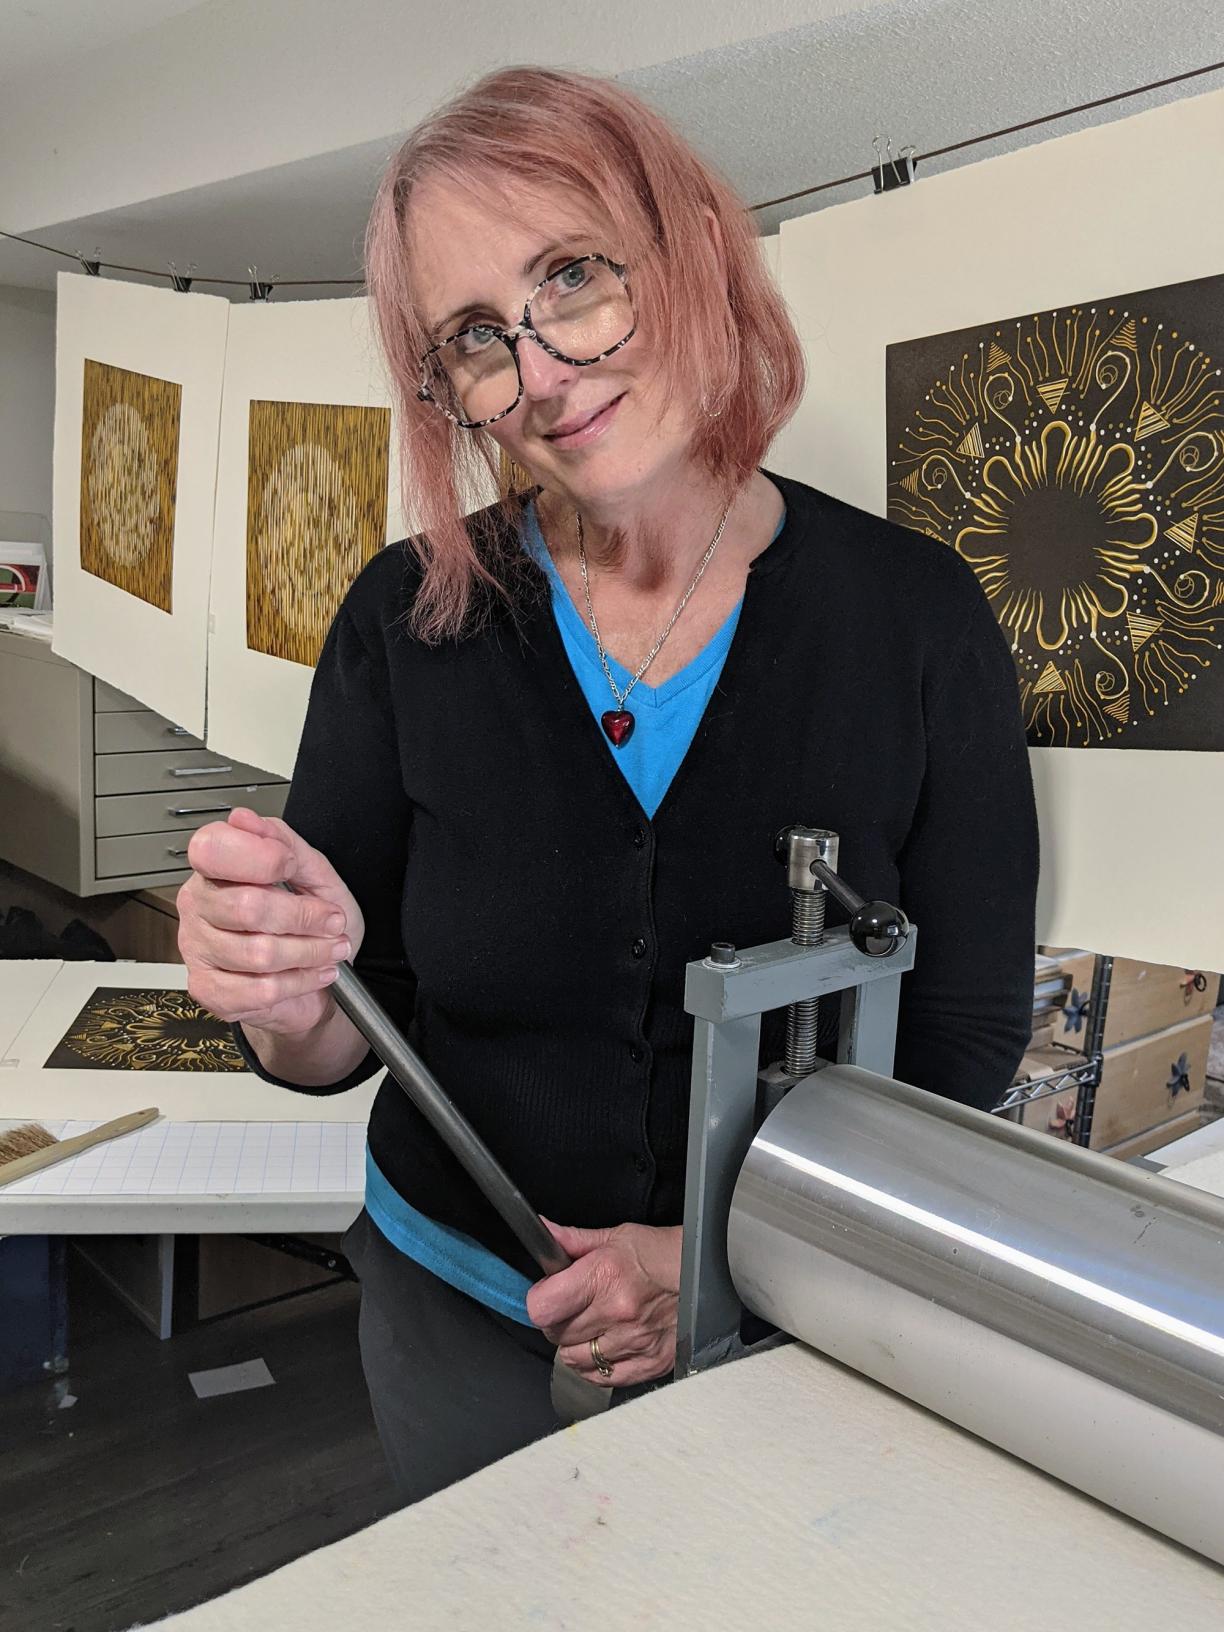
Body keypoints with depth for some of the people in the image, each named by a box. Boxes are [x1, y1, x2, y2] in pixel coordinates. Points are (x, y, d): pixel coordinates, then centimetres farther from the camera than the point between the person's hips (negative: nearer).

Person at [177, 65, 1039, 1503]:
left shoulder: (917, 618, -15)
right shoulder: (410, 620, -13)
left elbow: (966, 1039, -9)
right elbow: (340, 1044, -8)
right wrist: (284, 998, -30)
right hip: (462, 1322, 1)